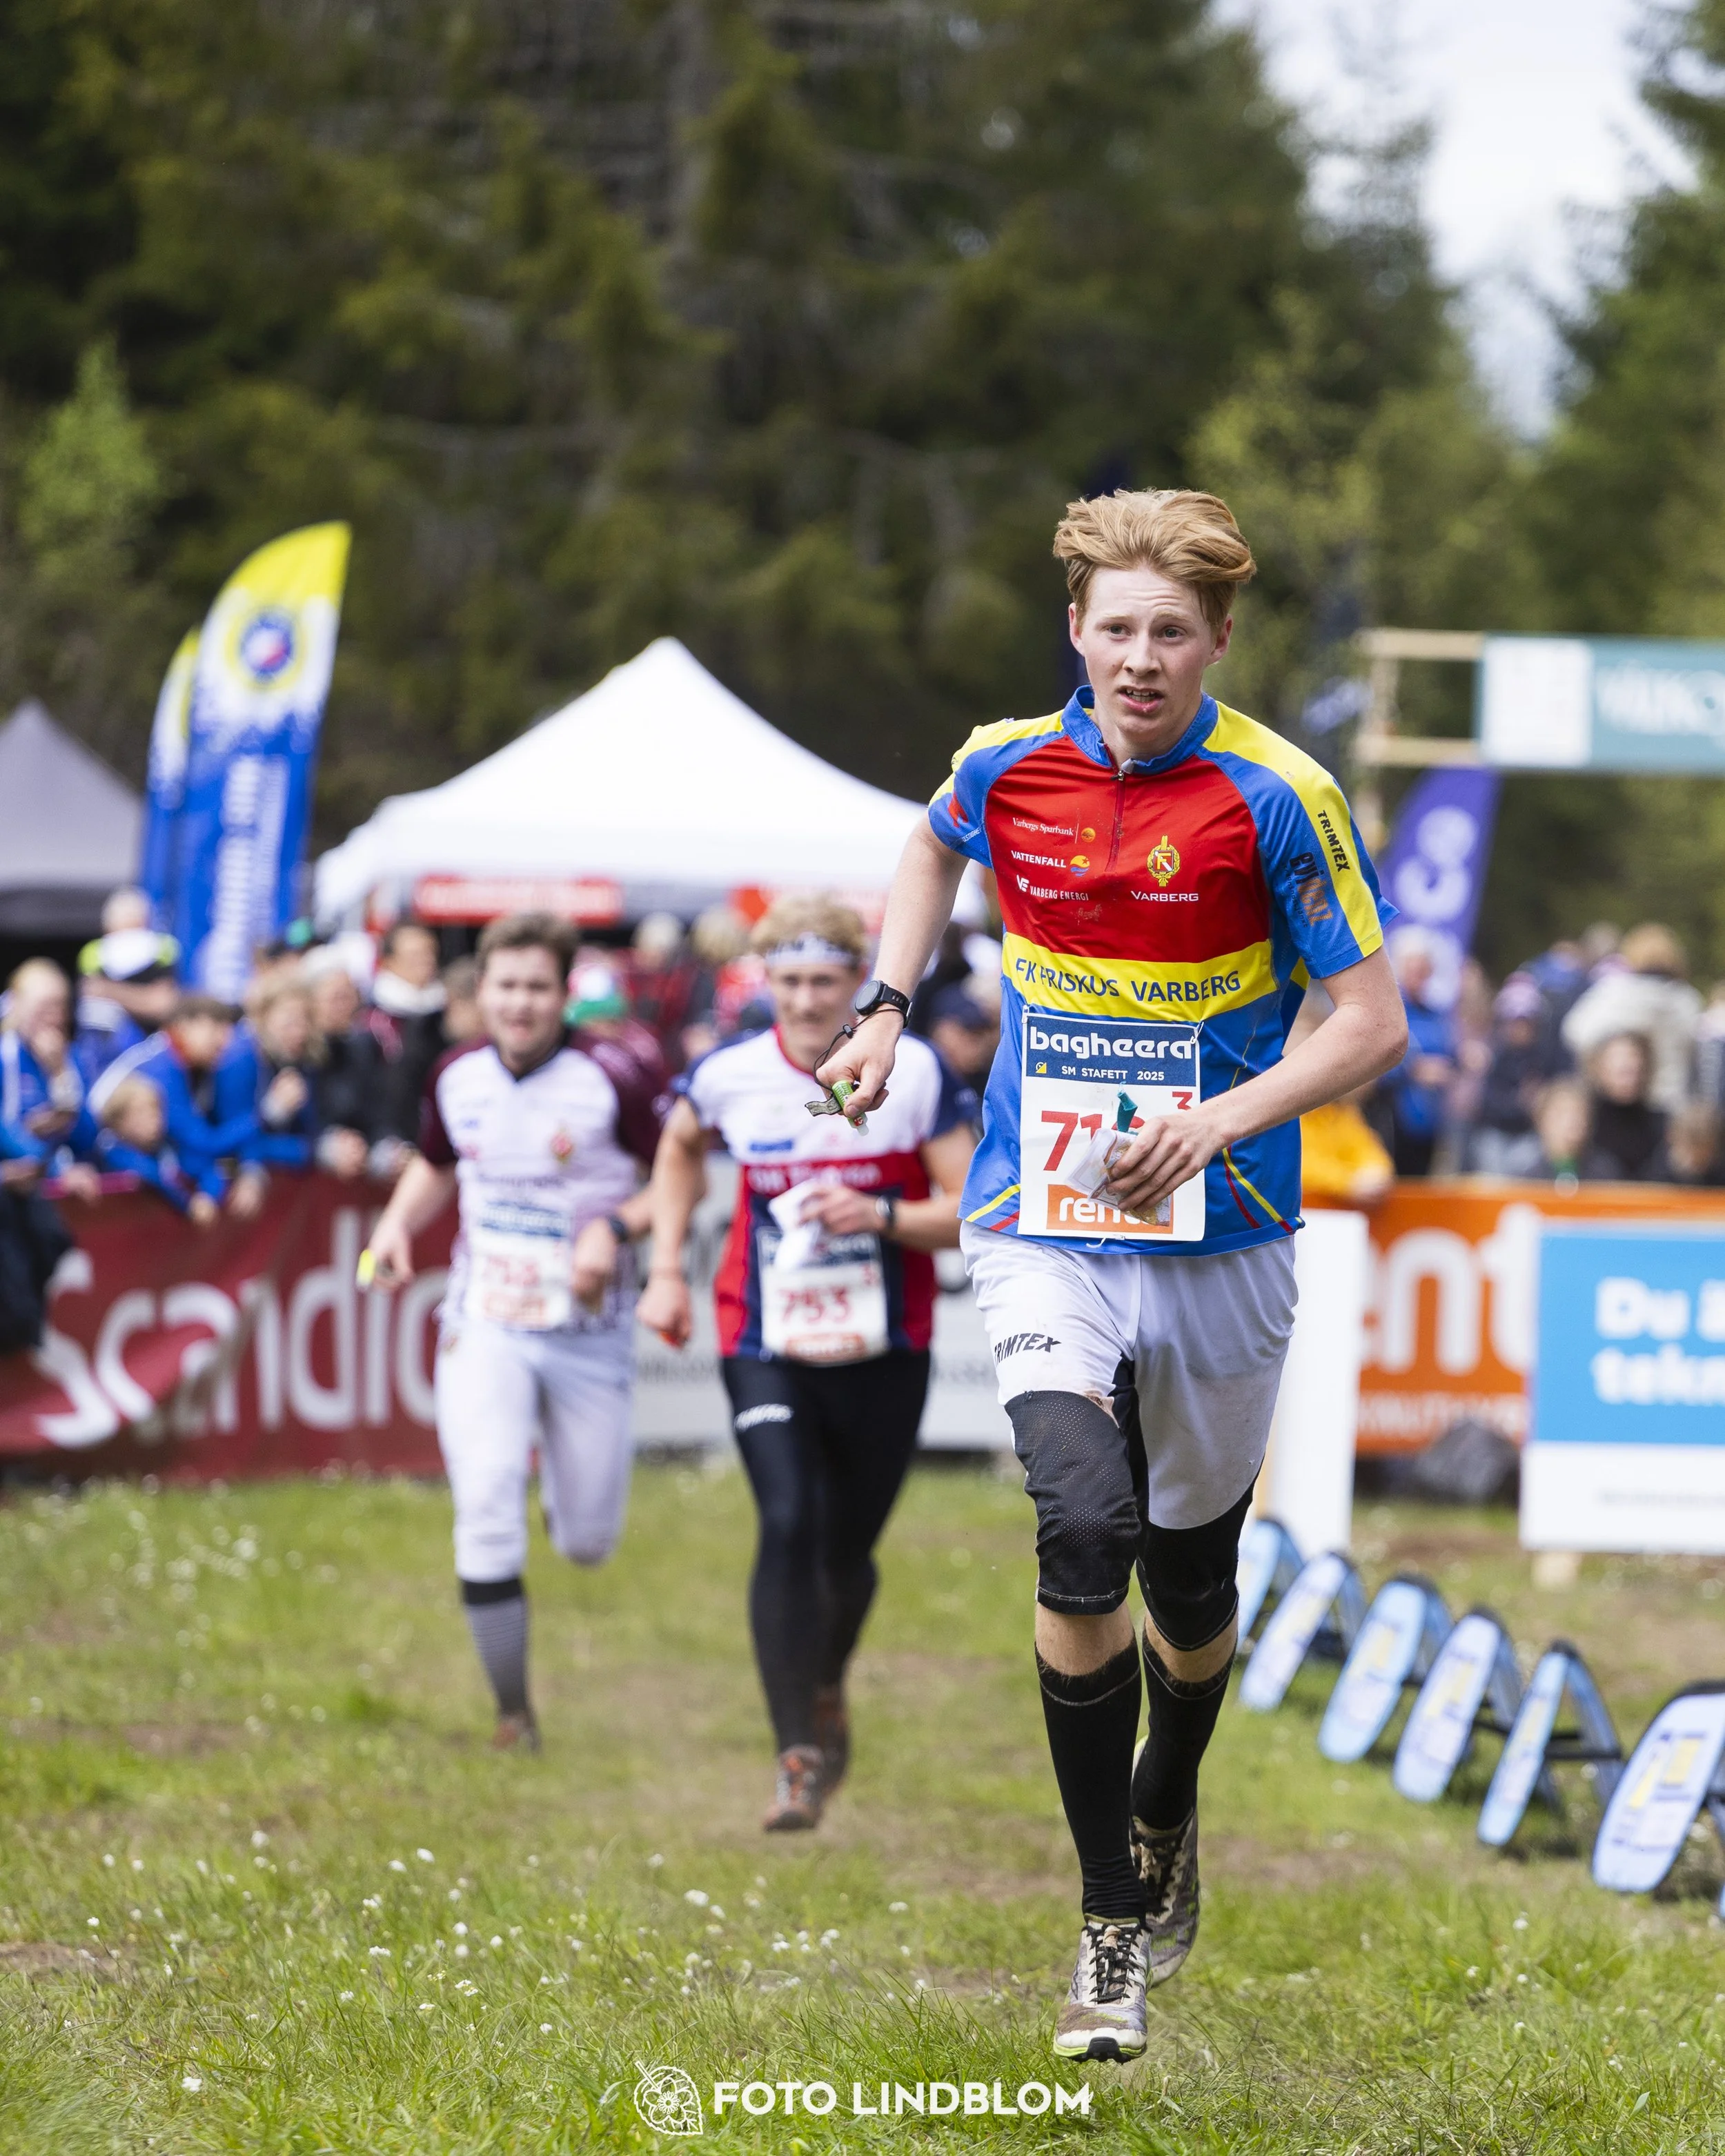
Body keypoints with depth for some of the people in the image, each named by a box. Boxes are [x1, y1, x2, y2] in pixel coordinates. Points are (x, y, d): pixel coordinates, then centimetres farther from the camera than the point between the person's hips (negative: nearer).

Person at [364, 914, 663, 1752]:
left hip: (586, 1330, -1)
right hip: (483, 1327, 1)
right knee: (487, 1510, -17)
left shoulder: (608, 1079, -12)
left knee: (589, 1542, 7)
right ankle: (513, 1713, -4)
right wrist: (400, 1220, 1)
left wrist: (616, 1228, -21)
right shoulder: (456, 1077, 1)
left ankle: (558, 1463, 47)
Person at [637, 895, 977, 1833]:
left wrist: (881, 1215, -23)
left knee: (846, 1550, 11)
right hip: (767, 1350, 0)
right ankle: (797, 1757, -15)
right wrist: (666, 1268, 13)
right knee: (788, 1527, -19)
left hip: (883, 1355, 0)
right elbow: (679, 1149, 20)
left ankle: (827, 1690, 45)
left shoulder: (914, 1073, -9)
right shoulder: (729, 1077, -4)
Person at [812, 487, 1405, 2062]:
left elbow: (1373, 1020, -8)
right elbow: (936, 848, 25)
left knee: (1190, 1586, 11)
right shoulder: (1007, 764, -1)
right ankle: (1111, 1929, -12)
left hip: (1220, 1242, 0)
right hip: (1044, 1227, 0)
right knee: (1085, 1532, -22)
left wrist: (1213, 1124, -22)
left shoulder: (1277, 796, -11)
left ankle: (1165, 1821, 46)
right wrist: (884, 1012, 13)